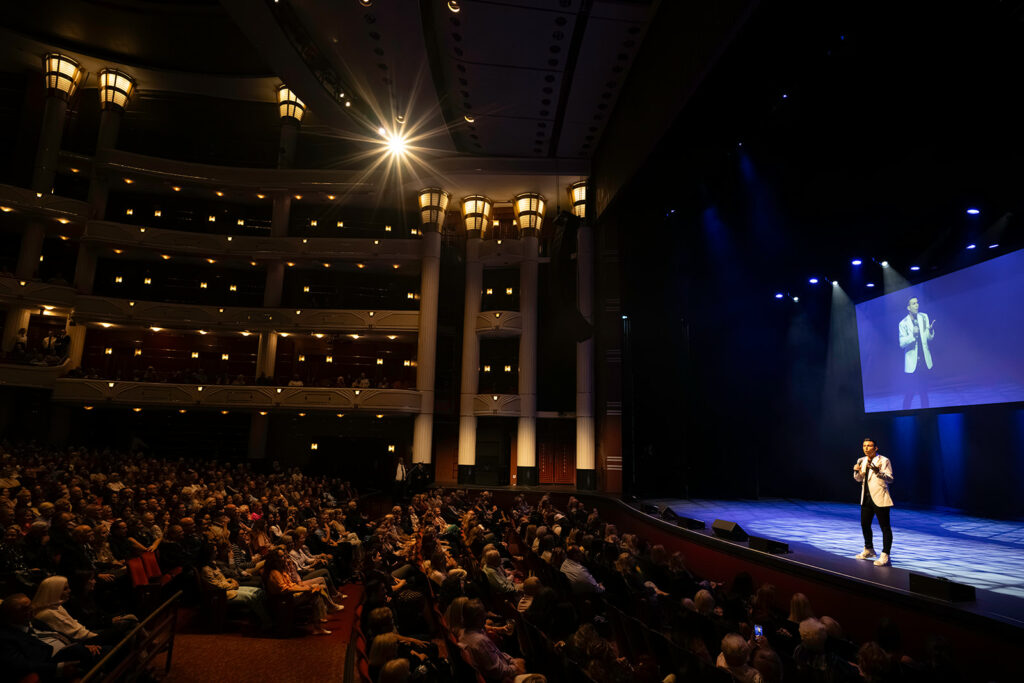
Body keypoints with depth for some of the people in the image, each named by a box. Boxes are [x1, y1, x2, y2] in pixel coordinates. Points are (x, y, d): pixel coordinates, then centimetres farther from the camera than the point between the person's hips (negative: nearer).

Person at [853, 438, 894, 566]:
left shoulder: (883, 460, -9)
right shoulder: (862, 461, 11)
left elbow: (890, 479, -16)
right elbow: (859, 479, 17)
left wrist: (878, 471, -31)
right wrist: (856, 471, -4)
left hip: (879, 498, -7)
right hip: (866, 498, 7)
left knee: (885, 527, -4)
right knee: (864, 524, 17)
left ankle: (885, 556, -1)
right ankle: (868, 550, 35)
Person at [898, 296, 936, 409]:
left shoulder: (924, 317, 3)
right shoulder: (903, 323, -8)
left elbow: (930, 338, 6)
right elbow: (902, 344, -12)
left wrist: (930, 330, -15)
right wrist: (913, 335, -28)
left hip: (925, 360, 4)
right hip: (912, 362, -4)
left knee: (924, 390, 12)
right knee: (911, 391, -2)